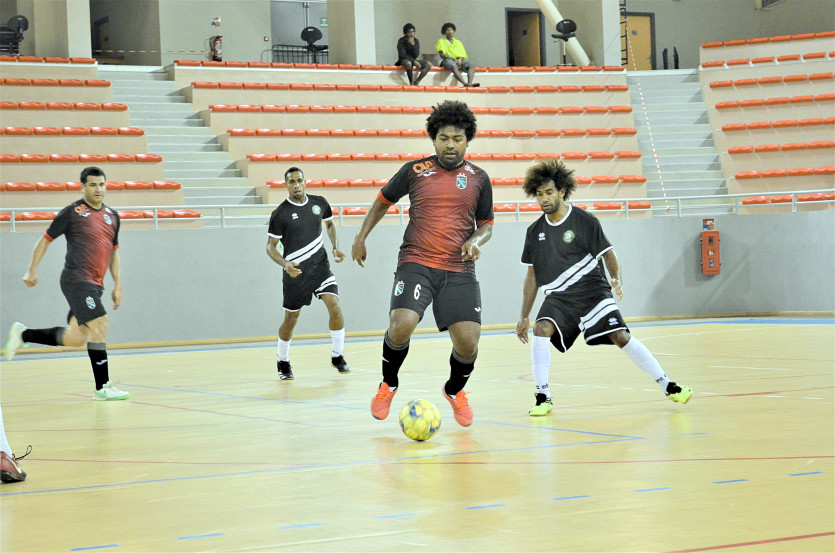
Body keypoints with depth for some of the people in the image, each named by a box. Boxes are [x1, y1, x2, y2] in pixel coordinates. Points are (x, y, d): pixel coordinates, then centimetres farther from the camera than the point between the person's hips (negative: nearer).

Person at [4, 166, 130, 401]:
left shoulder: (112, 216, 15)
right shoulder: (72, 212, -3)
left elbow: (114, 253, 23)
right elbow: (45, 239, 4)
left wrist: (117, 284, 15)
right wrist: (32, 270, -1)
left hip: (94, 285, 7)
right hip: (76, 279, -7)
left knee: (75, 338, 6)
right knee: (99, 325, -18)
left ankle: (23, 334, 25)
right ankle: (102, 387, -13)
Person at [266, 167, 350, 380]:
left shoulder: (319, 203, 1)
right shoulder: (280, 214, -11)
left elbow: (329, 223, 21)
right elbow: (271, 246, -6)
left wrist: (335, 247, 6)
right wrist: (285, 264, -23)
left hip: (320, 266, 3)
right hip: (296, 271, -3)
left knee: (335, 307, -14)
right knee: (291, 319, 5)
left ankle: (337, 356, 2)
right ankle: (283, 362, 27)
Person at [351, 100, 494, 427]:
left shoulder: (478, 179, 7)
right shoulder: (415, 171, 4)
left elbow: (486, 225, 17)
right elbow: (383, 201, 20)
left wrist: (476, 241, -4)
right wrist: (361, 237, 15)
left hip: (459, 270, 2)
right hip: (416, 263, -1)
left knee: (467, 342, -9)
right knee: (402, 324, -25)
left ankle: (455, 391, 25)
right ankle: (388, 385, 4)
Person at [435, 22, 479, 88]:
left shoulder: (458, 42, 25)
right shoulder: (441, 41, 11)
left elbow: (462, 55, 14)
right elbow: (442, 55, -3)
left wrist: (460, 59, -11)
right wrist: (453, 58, -16)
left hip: (459, 60, 5)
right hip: (447, 60, -5)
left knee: (472, 64, -25)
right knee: (454, 66, -42)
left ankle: (470, 83, -48)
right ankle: (465, 83, -60)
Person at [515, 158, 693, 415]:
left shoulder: (584, 221, -5)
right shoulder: (535, 231, 7)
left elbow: (608, 253, 0)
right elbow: (532, 275, 14)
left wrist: (616, 279, -21)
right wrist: (524, 316, 13)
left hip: (592, 291, -3)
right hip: (558, 297, 3)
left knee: (621, 337, -13)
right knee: (542, 329, -25)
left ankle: (668, 387, 0)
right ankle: (543, 398, -16)